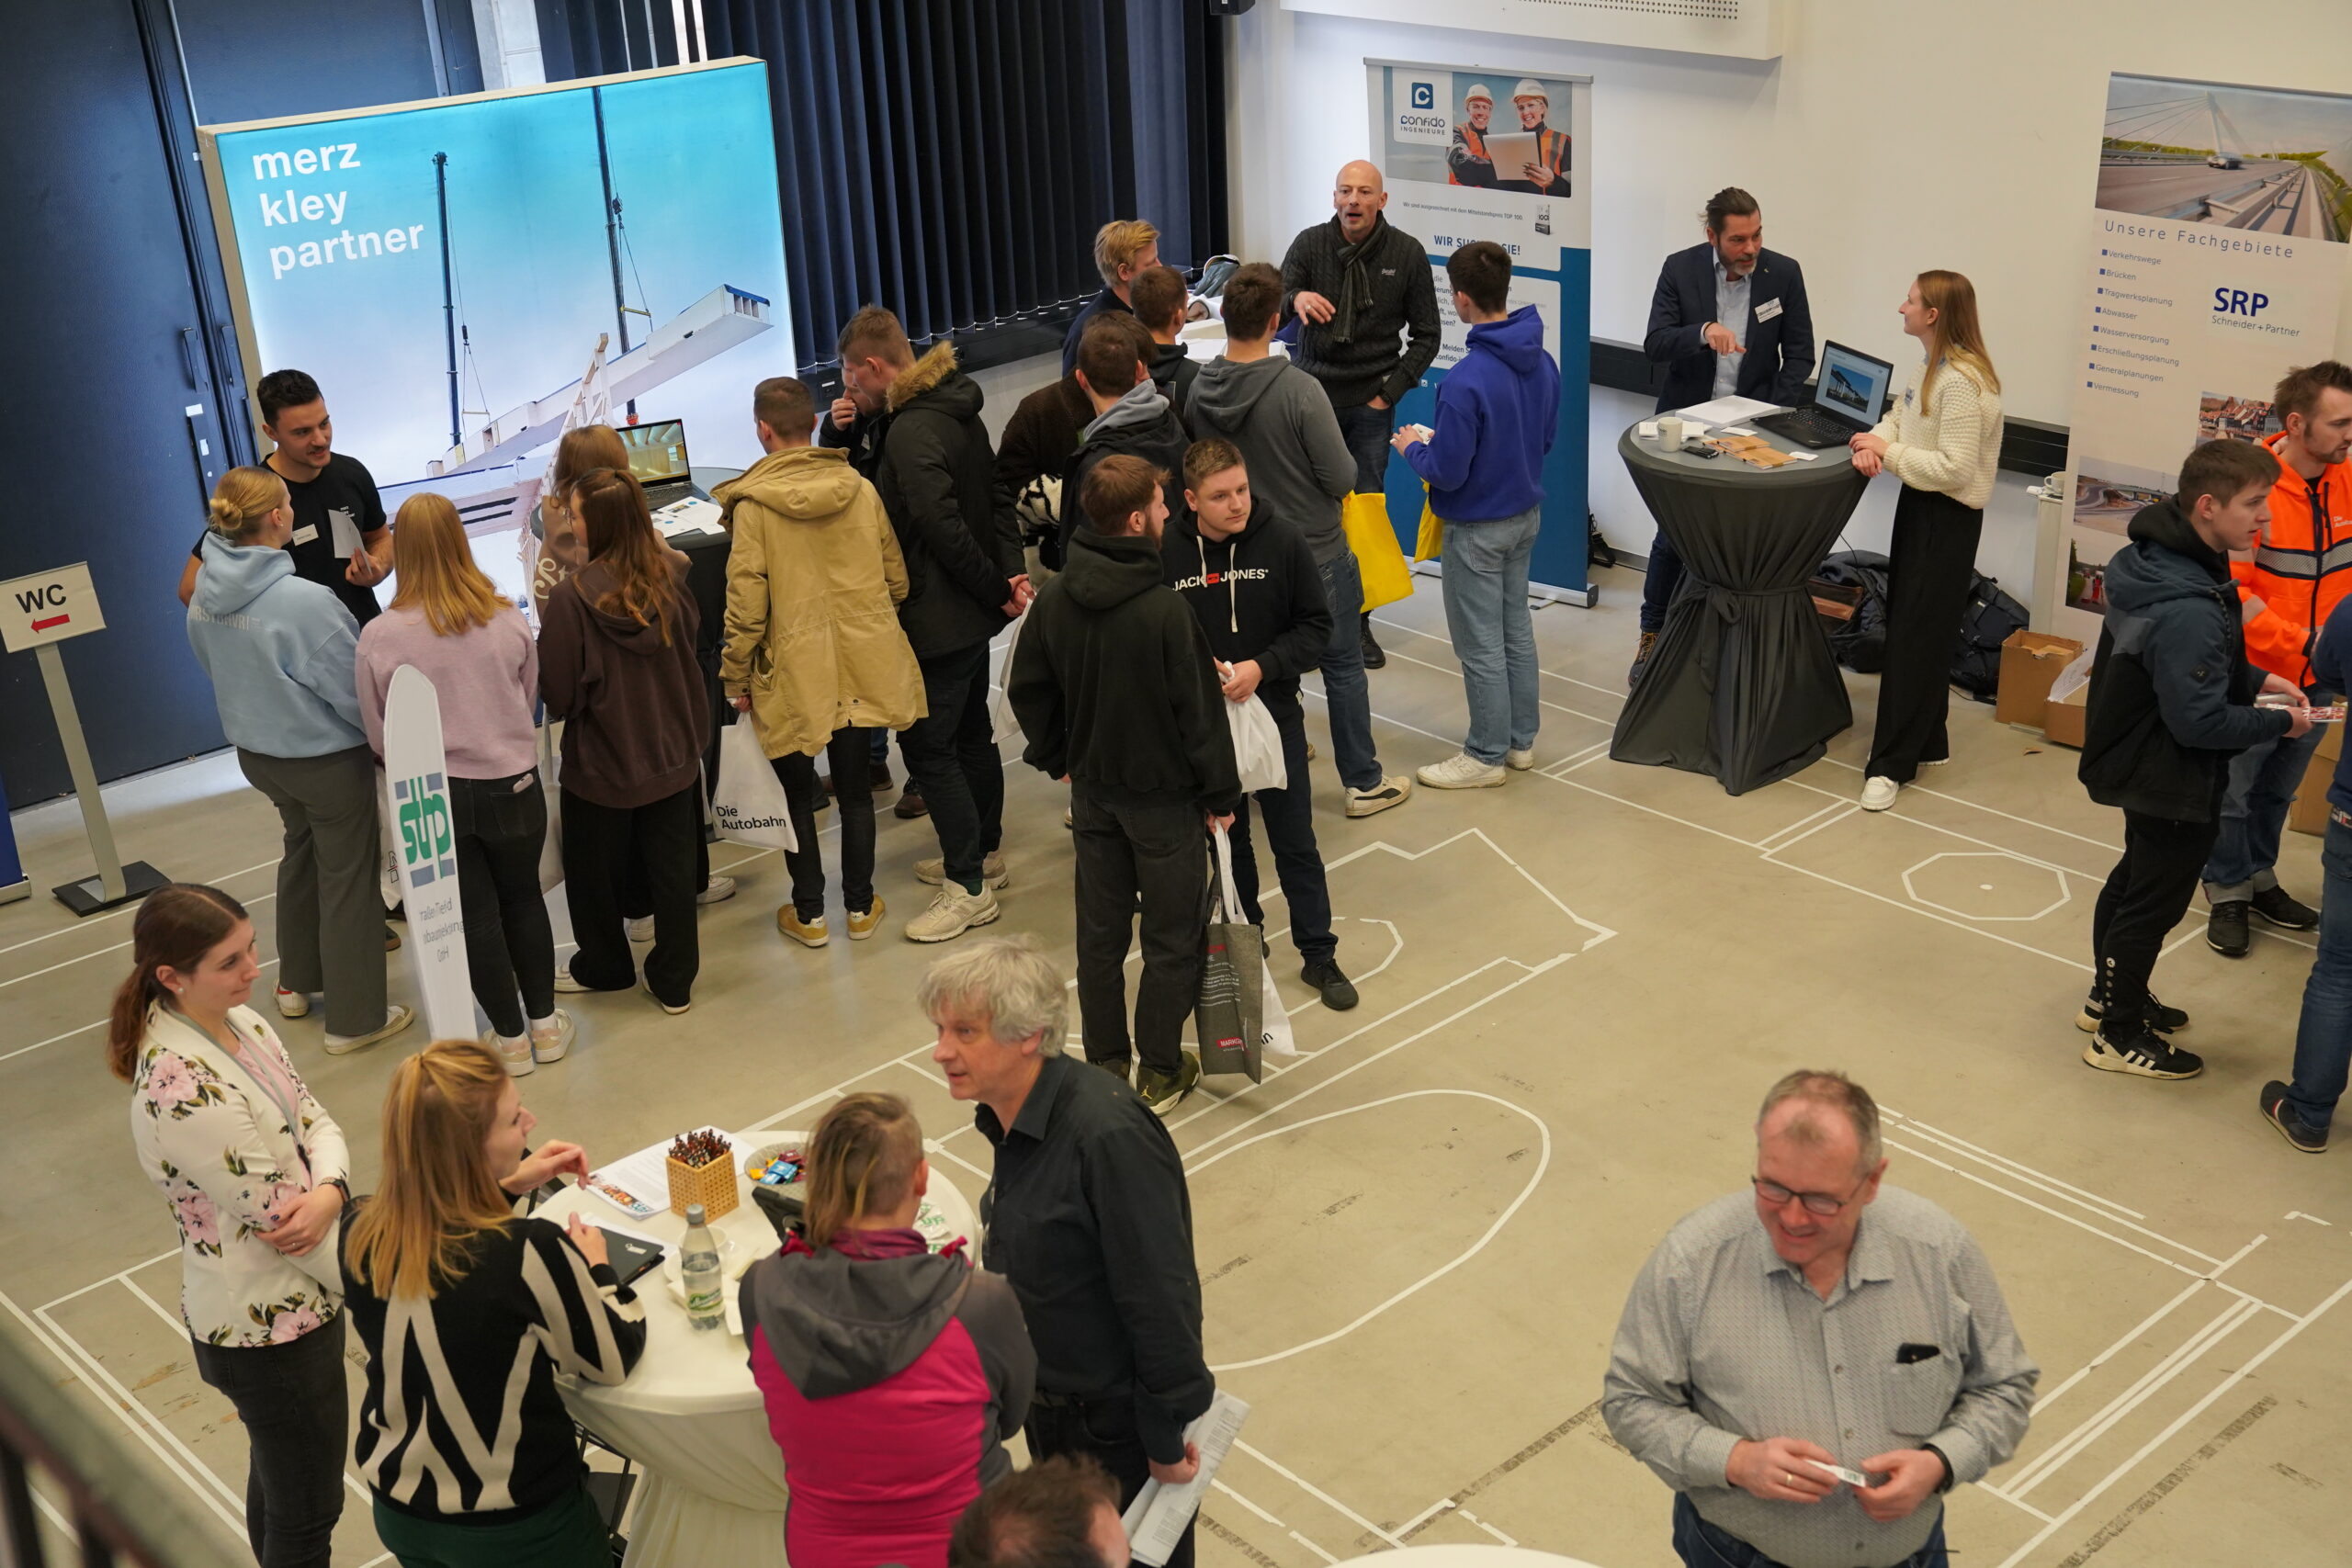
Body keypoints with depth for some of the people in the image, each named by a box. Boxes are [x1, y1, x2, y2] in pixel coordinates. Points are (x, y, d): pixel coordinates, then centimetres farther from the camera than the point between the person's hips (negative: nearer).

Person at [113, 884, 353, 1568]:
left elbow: (314, 1122, 1)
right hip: (270, 1332, -8)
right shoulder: (184, 1092, -31)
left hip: (290, 1300, 8)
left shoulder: (239, 1023, -4)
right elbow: (279, 1221, -25)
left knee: (278, 1480, 28)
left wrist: (329, 1192, -23)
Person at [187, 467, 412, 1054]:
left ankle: (297, 981, 44)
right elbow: (354, 691, -22)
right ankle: (354, 1018, 20)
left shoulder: (205, 597, -9)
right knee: (348, 878, 9)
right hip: (328, 758, -7)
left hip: (256, 750, 7)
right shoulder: (304, 601, -31)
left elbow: (217, 670, 8)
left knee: (302, 852, 29)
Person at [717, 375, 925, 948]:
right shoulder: (861, 491, -3)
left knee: (797, 793, 13)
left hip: (794, 676, -3)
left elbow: (746, 604, -13)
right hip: (863, 669, 3)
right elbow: (896, 580, 5)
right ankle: (860, 906, 24)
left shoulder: (753, 506, -14)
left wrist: (736, 677, -1)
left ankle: (809, 913, 21)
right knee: (854, 788, 15)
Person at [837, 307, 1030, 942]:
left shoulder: (910, 432, -23)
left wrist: (996, 589, -17)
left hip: (937, 620, -10)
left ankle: (969, 888, 3)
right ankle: (983, 854, 35)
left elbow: (944, 527, -28)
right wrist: (1010, 570, -2)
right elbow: (996, 497, 11)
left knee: (927, 747, -3)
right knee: (970, 734, 21)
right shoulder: (955, 409, 8)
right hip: (972, 614, 10)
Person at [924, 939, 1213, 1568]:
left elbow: (1162, 1298, -26)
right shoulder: (1011, 1119, -3)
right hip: (1055, 1413, 8)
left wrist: (1166, 1438, -19)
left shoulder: (1107, 1134, -31)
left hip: (1119, 1422, -8)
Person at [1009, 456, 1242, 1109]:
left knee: (1100, 932, 16)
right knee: (1172, 938, 10)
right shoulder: (1165, 612, -25)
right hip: (1163, 795, -6)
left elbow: (1027, 689, 6)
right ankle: (1160, 1072, 20)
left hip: (1092, 791, 6)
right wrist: (1221, 793, -5)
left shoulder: (1054, 601, -6)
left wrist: (1056, 757, 20)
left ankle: (1106, 1066, 27)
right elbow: (1199, 711, -18)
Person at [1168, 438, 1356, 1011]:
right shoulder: (1164, 551, -12)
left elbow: (1316, 627, -5)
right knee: (1226, 841, 18)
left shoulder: (1282, 541, -11)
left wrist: (1262, 667, -18)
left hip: (1275, 716, -1)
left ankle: (1318, 954, 22)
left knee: (1296, 844, 9)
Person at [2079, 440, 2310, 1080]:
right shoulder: (2188, 612, -34)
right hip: (2174, 784, -10)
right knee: (2155, 901, 7)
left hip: (2138, 760, 10)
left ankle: (2112, 998, 44)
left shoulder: (2158, 562, -3)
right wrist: (2281, 722, -17)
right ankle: (2119, 1036, 23)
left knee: (2134, 880, 25)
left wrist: (2257, 678, 3)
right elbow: (2201, 721, -30)